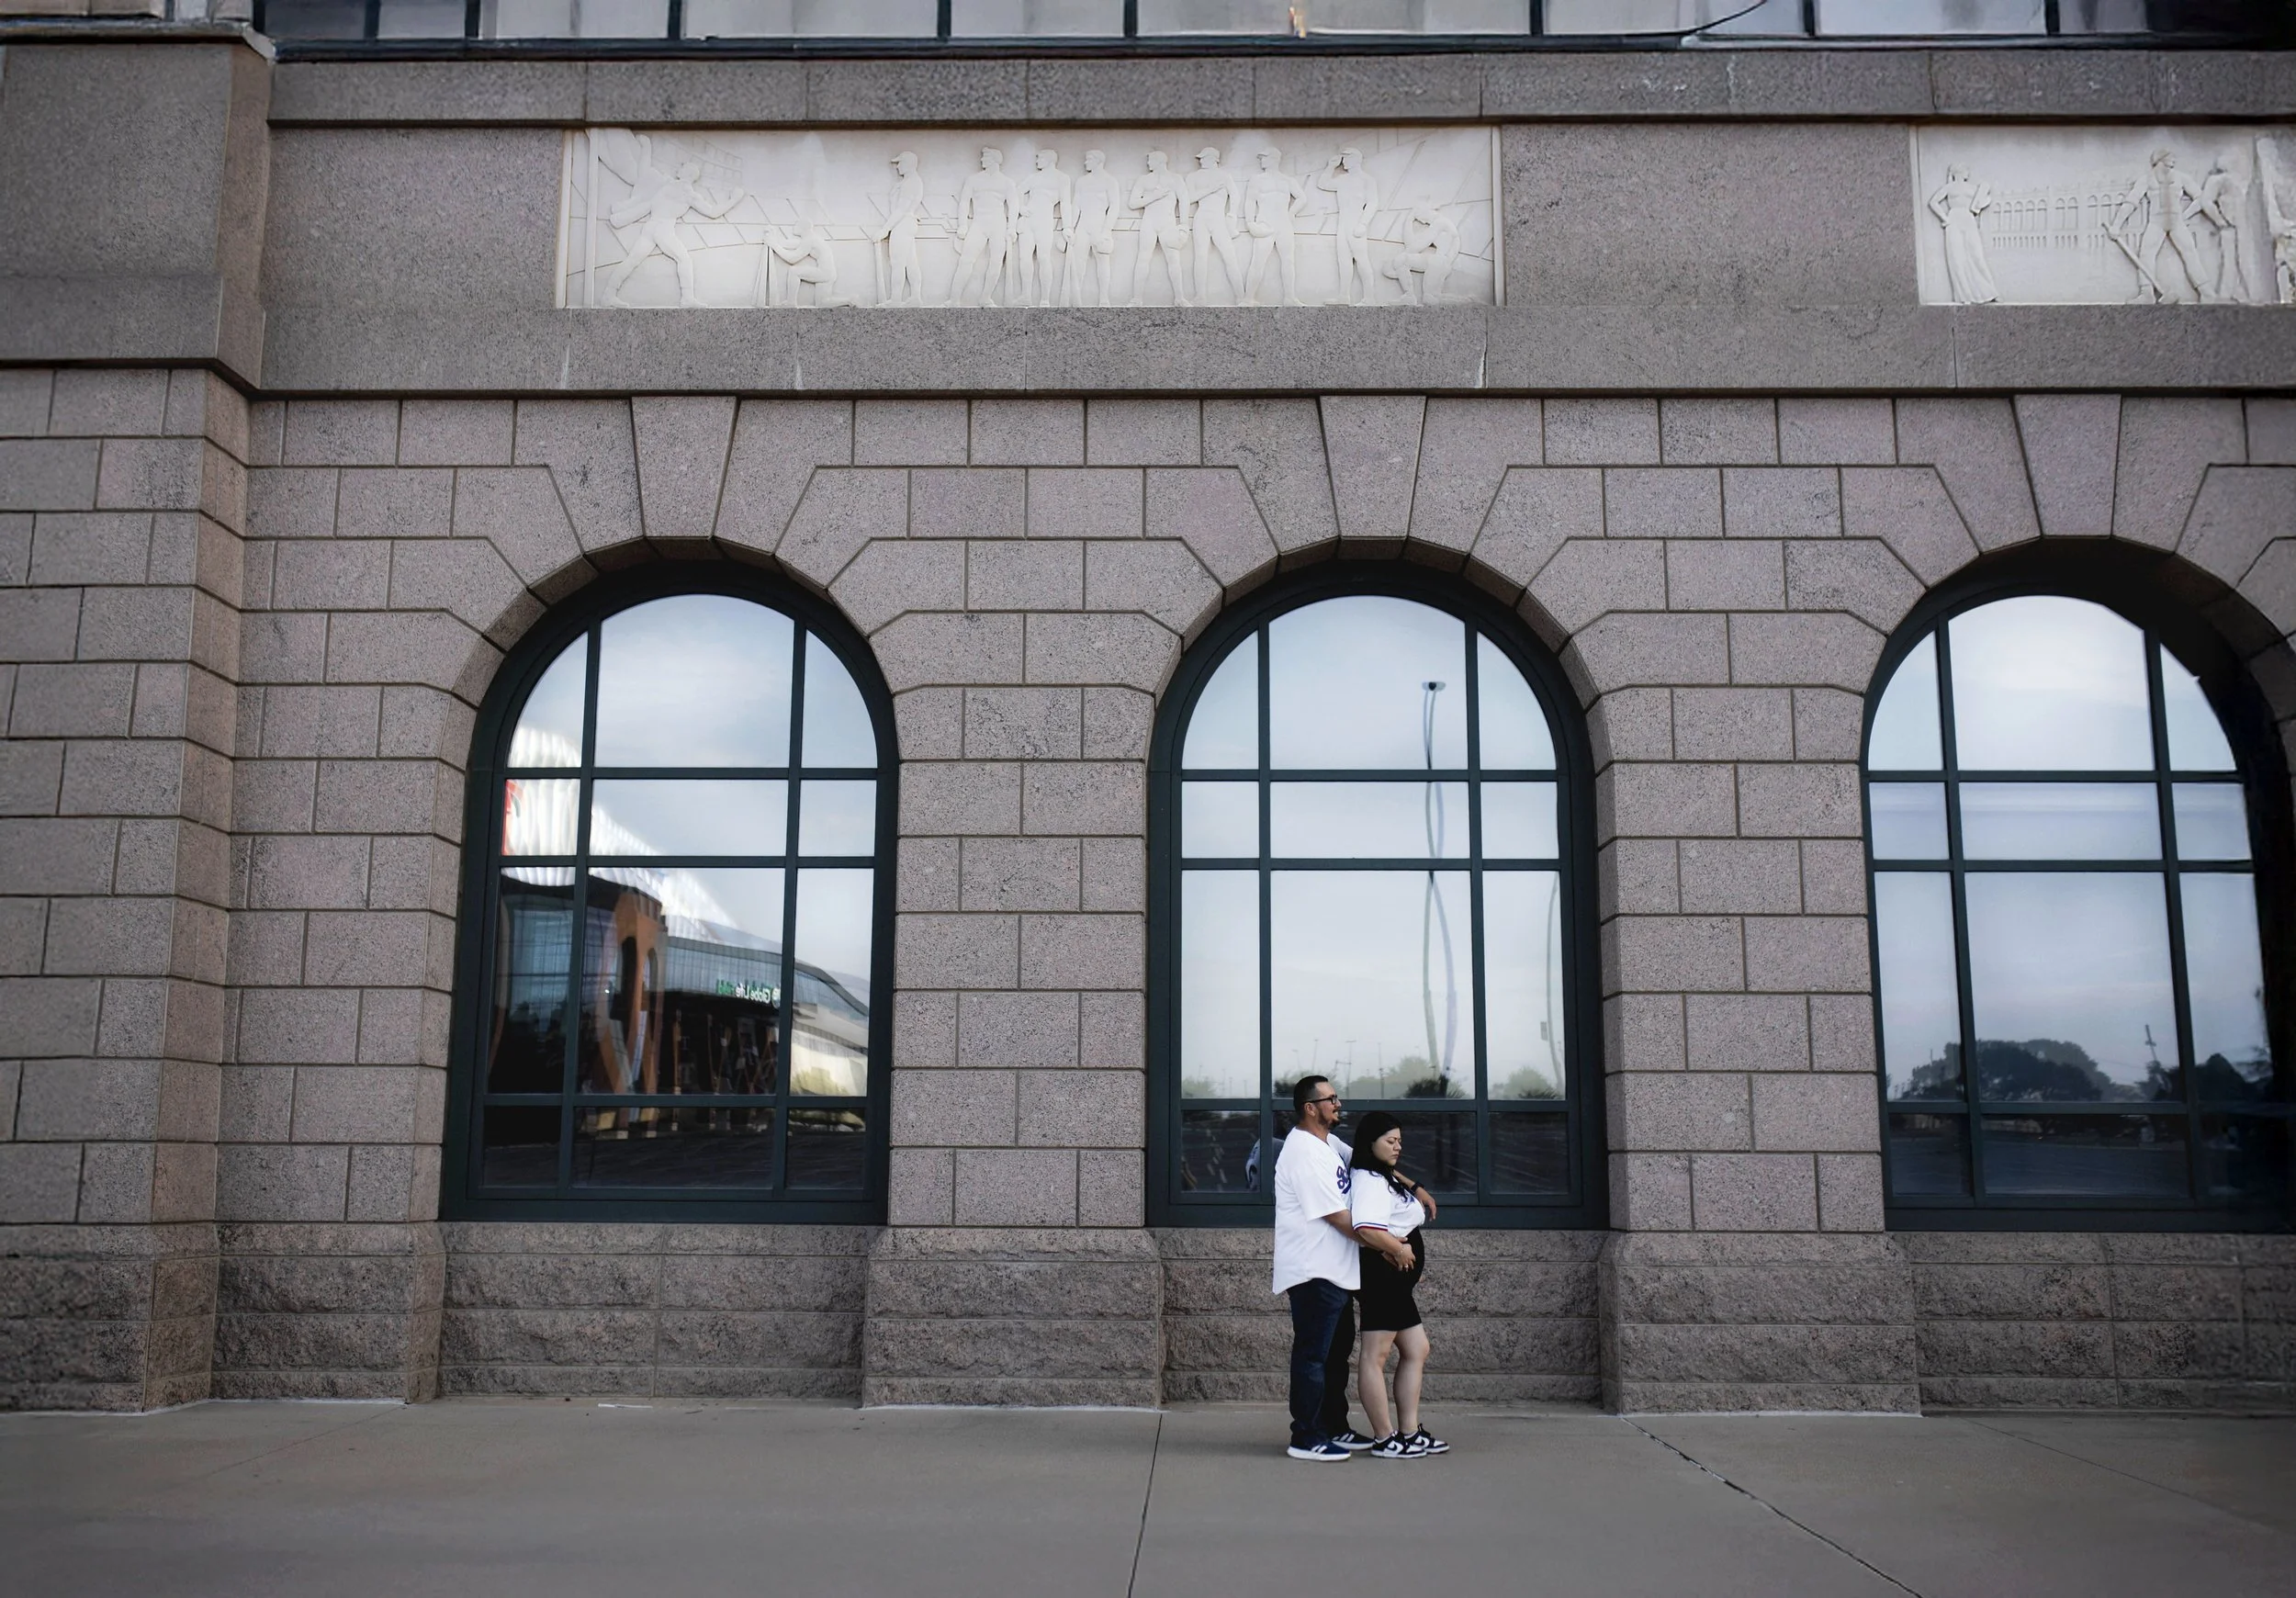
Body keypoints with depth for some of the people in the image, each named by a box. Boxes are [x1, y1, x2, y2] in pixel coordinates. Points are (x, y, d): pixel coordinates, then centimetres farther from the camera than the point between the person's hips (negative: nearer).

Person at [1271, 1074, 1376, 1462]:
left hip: (1336, 1272, 10)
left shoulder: (1328, 1144, 13)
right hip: (1313, 1273, -10)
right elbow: (1338, 1217, -20)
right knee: (1313, 1356, -4)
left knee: (1337, 1353, 17)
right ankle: (1306, 1439, 2)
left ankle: (1336, 1429, 27)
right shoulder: (1304, 1153, -19)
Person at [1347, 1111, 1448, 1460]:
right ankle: (1385, 1439, -7)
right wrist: (1399, 1248, -16)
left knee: (1416, 1350, 12)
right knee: (1375, 1356, -8)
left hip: (1395, 1280, 12)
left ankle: (1409, 1432, 15)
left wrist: (1416, 1189, 25)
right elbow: (1367, 1229, -31)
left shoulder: (1382, 1176, 16)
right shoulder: (1370, 1182, -16)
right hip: (1383, 1274, -12)